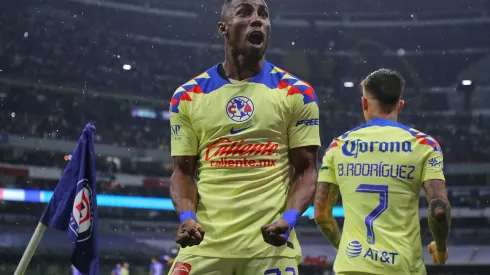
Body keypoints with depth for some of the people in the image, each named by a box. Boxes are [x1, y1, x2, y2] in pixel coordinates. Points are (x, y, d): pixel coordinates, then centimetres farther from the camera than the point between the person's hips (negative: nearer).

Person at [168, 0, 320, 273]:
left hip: (270, 244, -1)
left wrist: (289, 218, -13)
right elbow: (183, 171, 9)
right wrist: (187, 216, -10)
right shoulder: (188, 96, 8)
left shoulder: (296, 93, 4)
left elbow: (305, 170, 4)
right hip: (204, 244, 1)